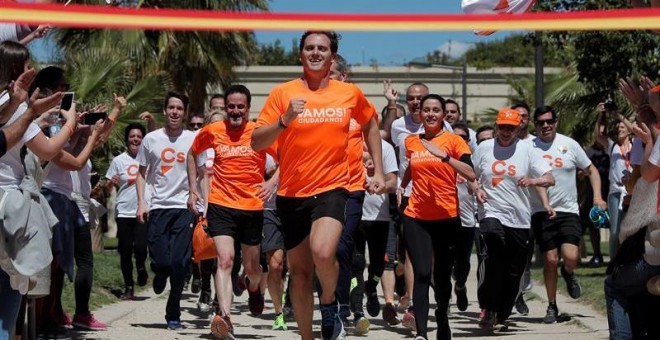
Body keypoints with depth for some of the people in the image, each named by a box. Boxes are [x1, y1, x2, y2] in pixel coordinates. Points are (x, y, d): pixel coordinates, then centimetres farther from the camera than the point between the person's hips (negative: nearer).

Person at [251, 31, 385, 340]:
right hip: (292, 194, 1)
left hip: (332, 189, -1)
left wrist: (378, 171, 18)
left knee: (322, 252, -27)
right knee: (299, 271, 9)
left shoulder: (350, 94, 4)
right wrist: (284, 120, -23)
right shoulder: (283, 94, -1)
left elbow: (370, 126, 23)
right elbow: (256, 143, -6)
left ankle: (329, 304, 3)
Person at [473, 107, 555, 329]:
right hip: (491, 213, -2)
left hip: (519, 219, 2)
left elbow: (550, 179, -2)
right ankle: (488, 310, -22)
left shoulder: (527, 150, 2)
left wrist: (533, 181, -23)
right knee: (493, 257, -28)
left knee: (514, 272, 8)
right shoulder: (484, 148, 5)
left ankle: (502, 315, 27)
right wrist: (476, 190, -2)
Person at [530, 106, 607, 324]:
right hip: (542, 213, 0)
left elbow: (591, 170, 13)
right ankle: (552, 306, 16)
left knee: (571, 257, -16)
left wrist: (597, 197, 2)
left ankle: (568, 273, 21)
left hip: (568, 210, 1)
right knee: (550, 259, -1)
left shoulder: (569, 144, 5)